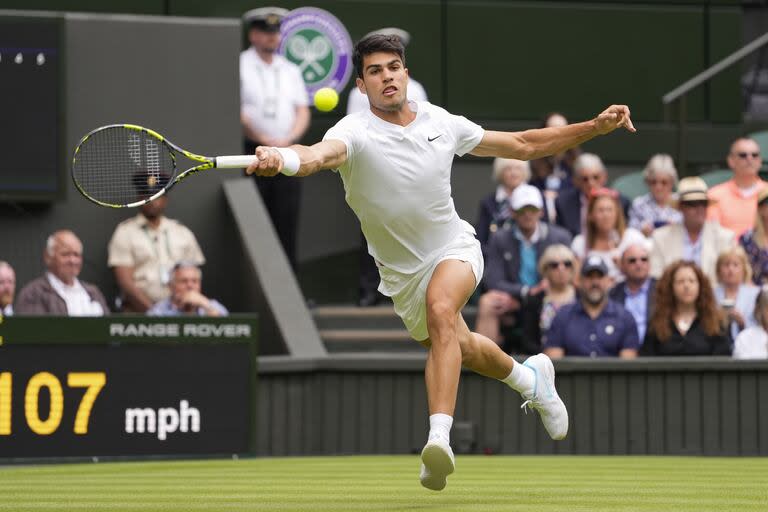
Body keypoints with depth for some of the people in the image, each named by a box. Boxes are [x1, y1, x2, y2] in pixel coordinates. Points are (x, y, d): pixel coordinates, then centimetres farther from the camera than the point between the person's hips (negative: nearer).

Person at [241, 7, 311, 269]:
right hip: (251, 154, -4)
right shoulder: (240, 67, -1)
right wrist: (265, 140, -14)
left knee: (287, 223, 1)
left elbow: (303, 112, 12)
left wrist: (287, 139, -6)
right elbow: (237, 114, -9)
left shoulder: (290, 70, 16)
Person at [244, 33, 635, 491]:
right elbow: (321, 153, -45)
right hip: (403, 273, 1)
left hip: (455, 248, -1)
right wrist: (281, 159, -70)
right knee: (458, 348, 18)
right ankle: (530, 378, 52)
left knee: (440, 307, -33)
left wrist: (595, 127, -2)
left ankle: (440, 438, -43)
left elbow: (522, 145, 5)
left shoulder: (442, 123, -7)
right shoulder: (355, 132, -20)